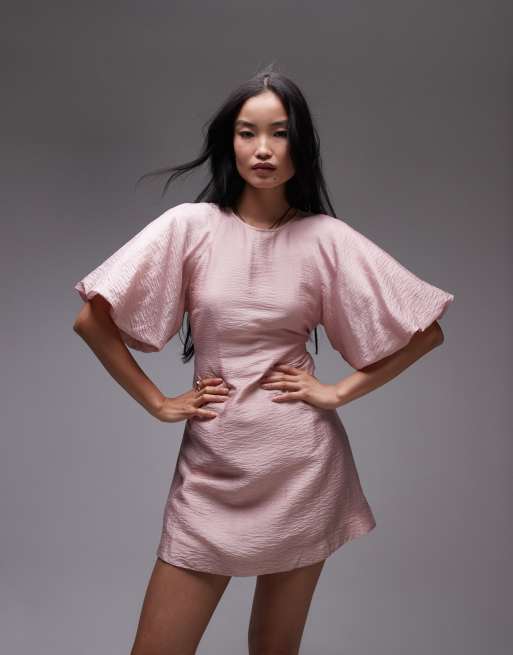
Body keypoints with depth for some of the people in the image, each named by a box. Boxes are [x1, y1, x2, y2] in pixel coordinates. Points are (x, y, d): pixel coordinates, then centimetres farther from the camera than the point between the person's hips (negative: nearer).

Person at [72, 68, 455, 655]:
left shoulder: (327, 238, -2)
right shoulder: (190, 226, -4)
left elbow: (425, 331, 2)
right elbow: (91, 320, -4)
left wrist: (338, 391, -5)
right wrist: (159, 404, -5)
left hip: (302, 464, 0)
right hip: (211, 468, 0)